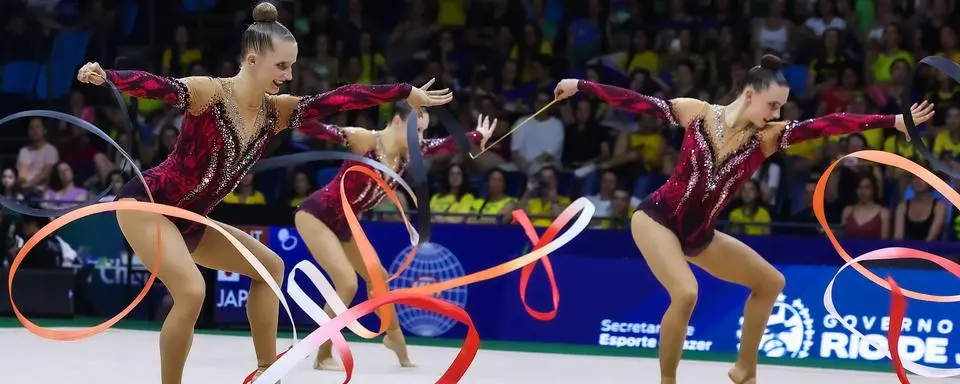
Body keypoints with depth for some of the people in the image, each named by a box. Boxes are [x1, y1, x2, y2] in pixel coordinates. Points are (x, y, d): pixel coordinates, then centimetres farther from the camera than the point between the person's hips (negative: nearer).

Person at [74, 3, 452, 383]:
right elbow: (158, 87, -36)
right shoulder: (207, 93, -20)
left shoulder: (275, 111, 0)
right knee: (191, 291, -28)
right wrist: (105, 76, -54)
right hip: (146, 203, -9)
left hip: (187, 222, 9)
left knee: (269, 266, 17)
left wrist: (408, 93, 3)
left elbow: (341, 98, 1)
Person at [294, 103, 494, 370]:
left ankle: (393, 336, 48)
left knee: (377, 277, 23)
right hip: (316, 215, -9)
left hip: (343, 225, 9)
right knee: (347, 283, -18)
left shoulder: (407, 153, -2)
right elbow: (324, 131, -34)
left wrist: (479, 136, 24)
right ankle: (323, 357, -4)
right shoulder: (363, 140, -23)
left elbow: (445, 145, 11)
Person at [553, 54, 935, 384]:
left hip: (698, 235, 6)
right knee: (685, 293, -29)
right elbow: (640, 103, -3)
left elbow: (828, 124, -15)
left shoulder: (767, 136, -5)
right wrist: (581, 85, -1)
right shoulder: (697, 112, -9)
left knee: (770, 281, 15)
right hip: (657, 219, -6)